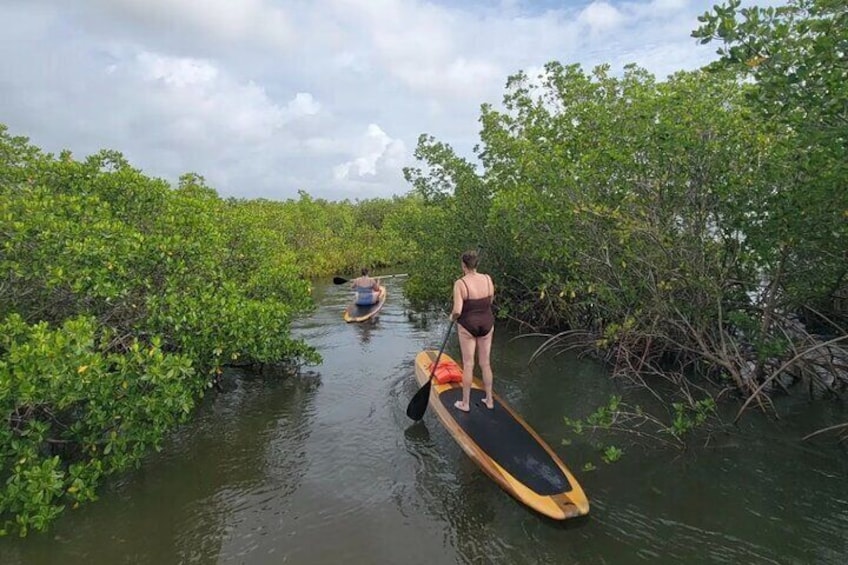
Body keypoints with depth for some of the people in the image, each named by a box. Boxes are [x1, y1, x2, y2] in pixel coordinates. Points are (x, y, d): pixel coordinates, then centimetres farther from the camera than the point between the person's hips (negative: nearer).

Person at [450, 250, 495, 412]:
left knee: (468, 365, 7)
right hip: (487, 324, 4)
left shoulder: (460, 283, -20)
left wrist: (452, 316, -2)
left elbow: (457, 311, -23)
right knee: (485, 363, 16)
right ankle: (489, 400, 26)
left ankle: (465, 403, 19)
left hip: (468, 326, -4)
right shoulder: (487, 279, -6)